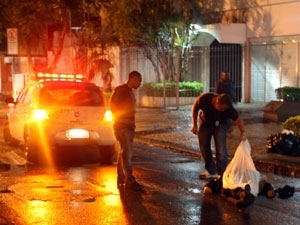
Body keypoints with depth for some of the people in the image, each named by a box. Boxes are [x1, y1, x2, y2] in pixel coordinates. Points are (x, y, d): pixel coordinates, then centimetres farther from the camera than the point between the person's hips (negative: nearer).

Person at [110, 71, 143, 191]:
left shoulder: (130, 92, 19)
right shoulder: (120, 90, -8)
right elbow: (113, 105, -14)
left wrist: (132, 125, 14)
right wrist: (119, 118, -12)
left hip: (129, 127, 9)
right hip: (122, 126, -9)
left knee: (123, 153, 12)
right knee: (127, 152, -15)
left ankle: (121, 180, 17)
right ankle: (130, 181, -20)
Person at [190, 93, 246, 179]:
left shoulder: (228, 108, -33)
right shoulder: (204, 98, -34)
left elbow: (237, 119, -24)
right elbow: (195, 109, -15)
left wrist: (243, 132, -39)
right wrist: (194, 125, -9)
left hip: (220, 125, -1)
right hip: (204, 123, 2)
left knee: (221, 149, -13)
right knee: (204, 148, 4)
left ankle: (221, 173, -1)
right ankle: (211, 171, 20)